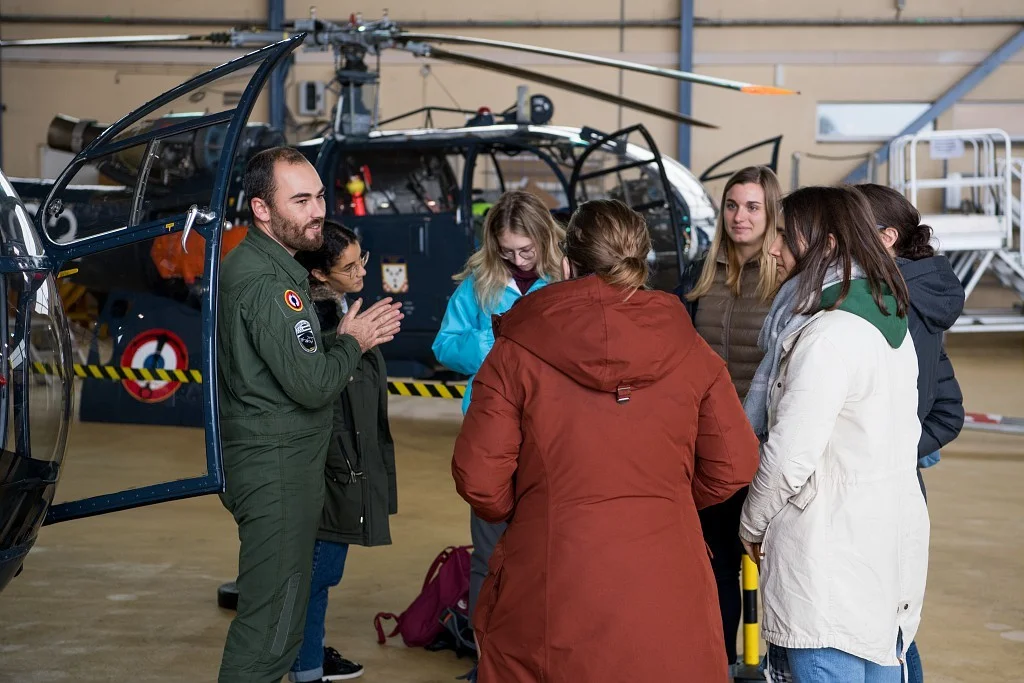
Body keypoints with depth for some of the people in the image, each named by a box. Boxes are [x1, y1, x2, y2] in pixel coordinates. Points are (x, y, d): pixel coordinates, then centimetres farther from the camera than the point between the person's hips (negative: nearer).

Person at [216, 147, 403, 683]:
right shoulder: (268, 283, -20)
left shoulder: (248, 265, 13)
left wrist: (350, 336, 5)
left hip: (259, 459, 11)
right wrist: (352, 343, -5)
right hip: (277, 464, -11)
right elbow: (312, 385, -23)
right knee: (270, 626, -7)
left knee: (272, 612, 19)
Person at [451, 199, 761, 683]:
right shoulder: (689, 351, 0)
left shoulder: (516, 351, -5)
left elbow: (479, 479, -7)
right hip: (666, 605, 2)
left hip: (549, 602, -1)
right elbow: (733, 467, 2)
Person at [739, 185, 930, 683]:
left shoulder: (828, 334, -18)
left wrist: (752, 525, -2)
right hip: (891, 543, 9)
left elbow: (789, 455, -19)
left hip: (831, 557, -9)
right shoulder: (891, 320, 9)